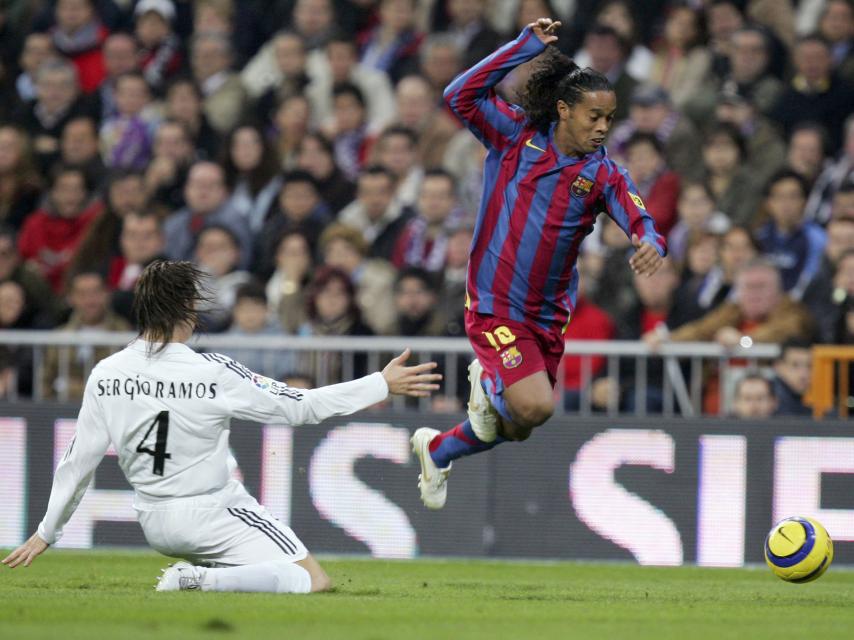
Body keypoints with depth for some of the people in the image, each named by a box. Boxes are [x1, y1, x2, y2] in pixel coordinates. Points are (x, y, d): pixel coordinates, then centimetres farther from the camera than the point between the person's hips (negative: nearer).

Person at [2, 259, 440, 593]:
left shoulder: (105, 376, -6)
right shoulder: (212, 373, -18)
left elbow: (78, 460, 0)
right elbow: (300, 407, -12)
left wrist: (47, 532, 12)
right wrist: (383, 385, -3)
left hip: (154, 524, 7)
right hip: (211, 517, -7)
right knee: (314, 582, -9)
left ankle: (192, 577, 6)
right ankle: (202, 581, -23)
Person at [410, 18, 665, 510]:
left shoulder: (603, 174, -3)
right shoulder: (517, 135, -6)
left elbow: (640, 221, -18)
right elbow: (462, 96, -17)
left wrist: (651, 243, -43)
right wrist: (527, 46, -20)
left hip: (549, 317, 4)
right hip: (495, 305, -4)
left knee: (517, 429, 15)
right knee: (534, 406, -22)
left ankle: (437, 450, 45)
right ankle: (489, 385, 14)